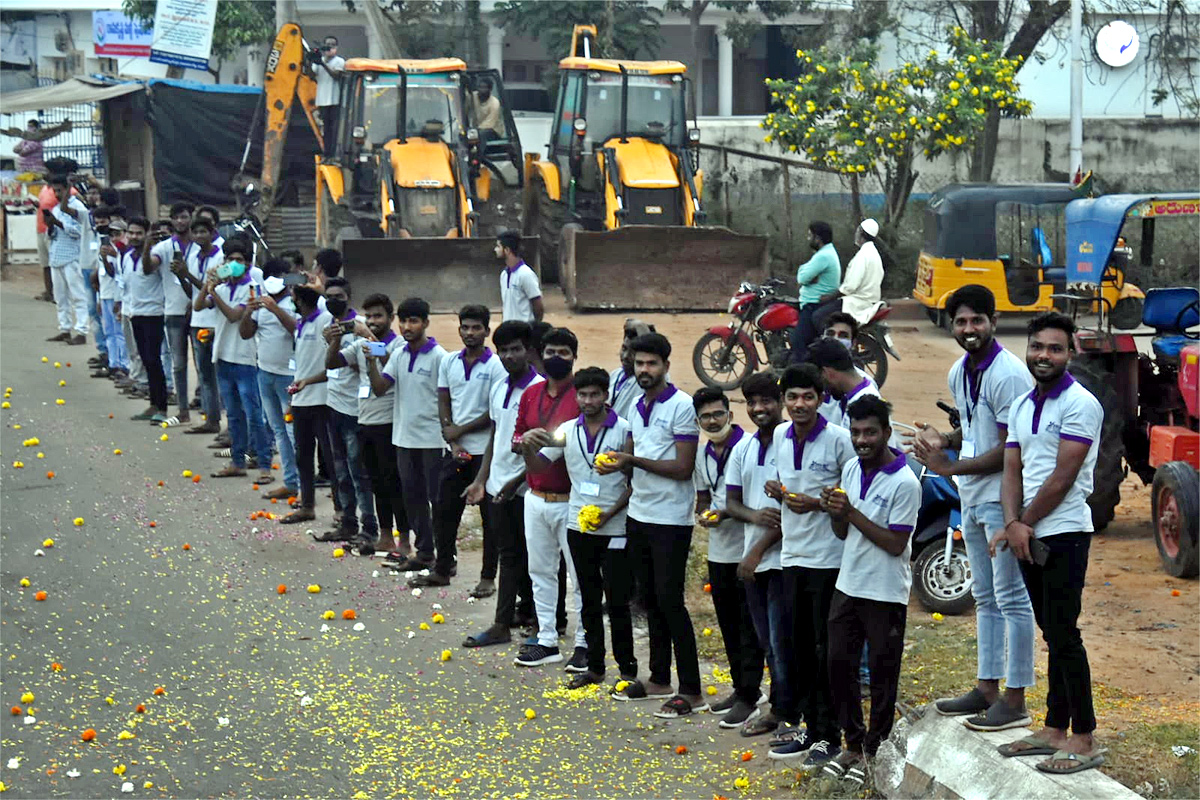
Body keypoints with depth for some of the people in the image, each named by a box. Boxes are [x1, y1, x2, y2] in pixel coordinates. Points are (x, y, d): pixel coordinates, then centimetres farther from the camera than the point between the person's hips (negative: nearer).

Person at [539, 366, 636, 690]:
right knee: (590, 600, 12)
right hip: (579, 527, 4)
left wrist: (609, 513, -15)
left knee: (617, 602, -2)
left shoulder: (624, 430, -8)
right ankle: (595, 667, 19)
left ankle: (628, 669, 8)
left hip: (614, 529, -4)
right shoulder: (568, 430, 5)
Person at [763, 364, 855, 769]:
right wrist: (777, 491, 0)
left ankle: (829, 735, 4)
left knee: (826, 648, -2)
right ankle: (810, 727, 20)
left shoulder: (838, 439, -11)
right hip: (792, 555, 6)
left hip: (828, 558, -6)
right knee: (799, 648, 11)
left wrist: (816, 503, -19)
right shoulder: (780, 437, 8)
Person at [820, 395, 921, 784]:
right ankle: (853, 744, 23)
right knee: (839, 664, 9)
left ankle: (874, 751, 17)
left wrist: (852, 513, -21)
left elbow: (896, 544, -19)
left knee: (882, 675, 5)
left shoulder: (905, 483, -17)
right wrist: (834, 512, -10)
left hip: (886, 592, -7)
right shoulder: (851, 469, 5)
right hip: (848, 586, 7)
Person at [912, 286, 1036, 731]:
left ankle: (1015, 701, -3)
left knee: (1011, 598, -6)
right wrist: (942, 440, 4)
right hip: (972, 499, 10)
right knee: (985, 597, 17)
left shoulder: (1009, 374, -18)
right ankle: (987, 687, 26)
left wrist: (950, 468, -19)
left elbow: (1011, 448, -19)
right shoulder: (958, 373, 11)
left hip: (1003, 498, -10)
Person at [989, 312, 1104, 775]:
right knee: (1052, 634, 12)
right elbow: (1012, 472, 9)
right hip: (1029, 536, 7)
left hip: (1063, 533, -7)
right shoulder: (1021, 407, 13)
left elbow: (1063, 477, -15)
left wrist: (1024, 524, -9)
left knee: (1064, 635, -7)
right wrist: (1013, 525, -8)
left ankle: (1084, 740, -3)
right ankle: (1055, 730, 17)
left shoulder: (1079, 404, -11)